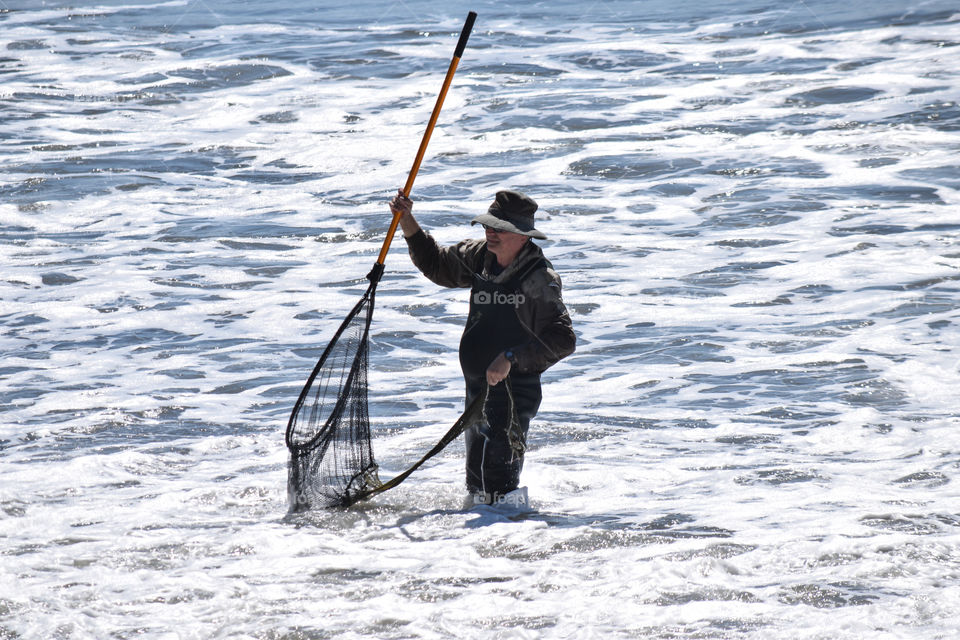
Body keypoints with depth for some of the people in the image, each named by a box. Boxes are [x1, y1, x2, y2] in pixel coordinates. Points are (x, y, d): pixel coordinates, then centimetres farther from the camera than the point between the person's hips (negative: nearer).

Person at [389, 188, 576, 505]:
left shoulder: (540, 279, -18)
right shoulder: (481, 257, 4)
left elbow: (563, 340, -23)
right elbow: (436, 264, 21)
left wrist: (510, 357, -27)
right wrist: (408, 222, 9)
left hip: (513, 390, -8)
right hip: (478, 387, 8)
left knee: (497, 481, -16)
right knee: (477, 482, 20)